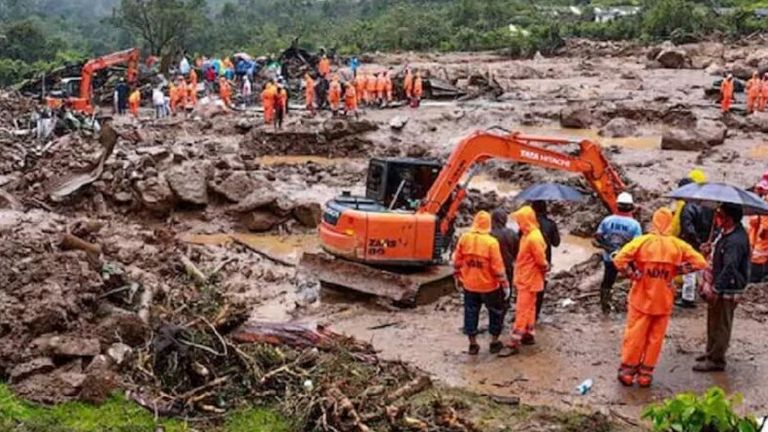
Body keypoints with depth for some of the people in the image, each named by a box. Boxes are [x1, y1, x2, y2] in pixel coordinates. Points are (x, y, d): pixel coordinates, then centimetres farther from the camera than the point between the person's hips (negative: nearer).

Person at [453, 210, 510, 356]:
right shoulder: (491, 242, -18)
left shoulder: (464, 238, -6)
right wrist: (504, 283, -6)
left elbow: (457, 261, 2)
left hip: (469, 285, 3)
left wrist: (458, 277, 15)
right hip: (489, 285, -3)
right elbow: (497, 266, -16)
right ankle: (494, 343, 22)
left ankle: (473, 345, 18)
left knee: (471, 313, 13)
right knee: (496, 312, 15)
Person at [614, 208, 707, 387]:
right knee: (655, 339, 13)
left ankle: (627, 372, 18)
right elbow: (700, 262, -5)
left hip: (641, 299, -1)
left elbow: (619, 260, -21)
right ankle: (645, 375, 19)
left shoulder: (643, 241, -12)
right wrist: (677, 270, -1)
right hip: (664, 301, 1)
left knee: (634, 336, 10)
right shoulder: (678, 245, -6)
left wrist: (634, 274, -9)